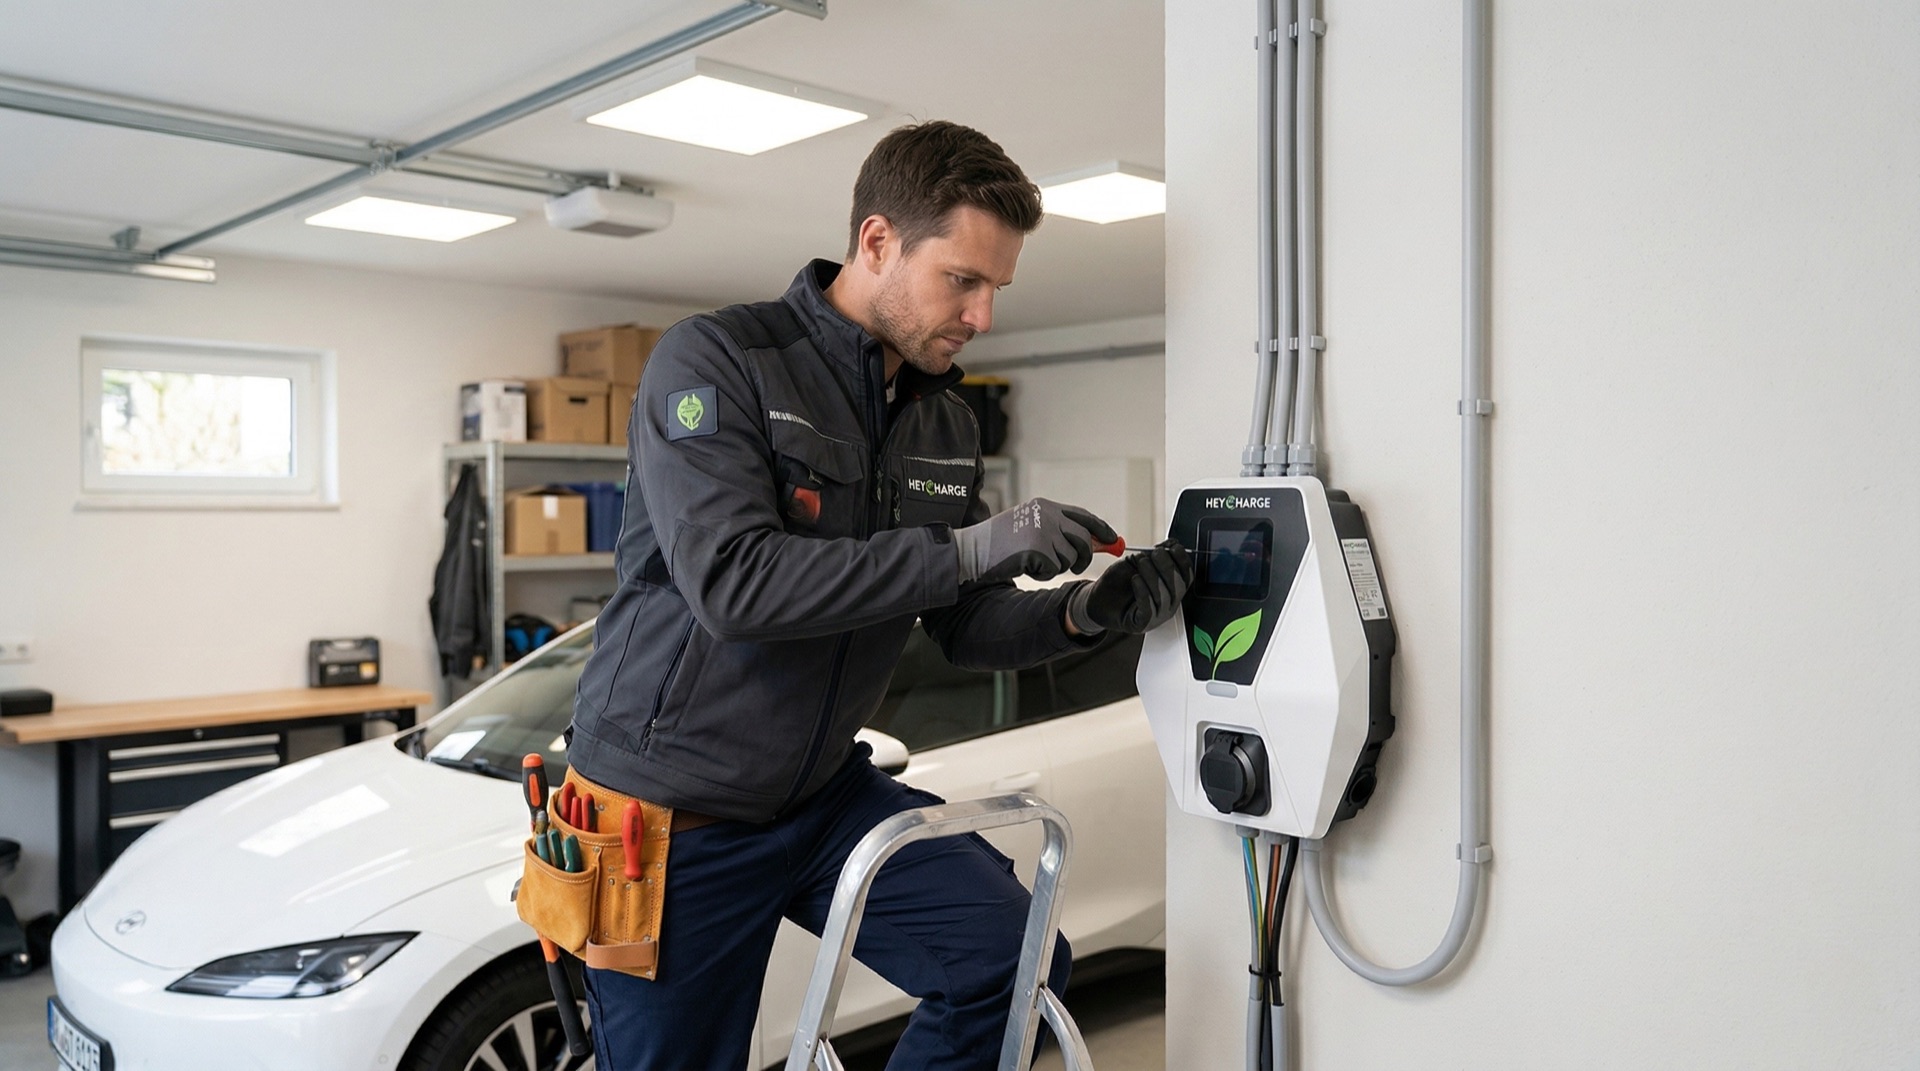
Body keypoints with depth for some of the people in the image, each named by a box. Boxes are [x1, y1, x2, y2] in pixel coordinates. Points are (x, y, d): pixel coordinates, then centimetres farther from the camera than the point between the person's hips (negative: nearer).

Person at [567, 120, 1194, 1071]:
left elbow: (967, 629, 6)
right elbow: (731, 582, -29)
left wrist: (1081, 615, -14)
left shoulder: (946, 423, 5)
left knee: (1017, 960, -7)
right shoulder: (714, 361, -15)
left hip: (824, 794, 6)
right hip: (674, 814, -5)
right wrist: (966, 547, -30)